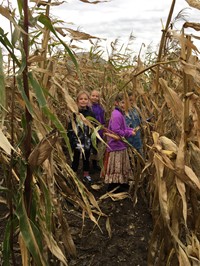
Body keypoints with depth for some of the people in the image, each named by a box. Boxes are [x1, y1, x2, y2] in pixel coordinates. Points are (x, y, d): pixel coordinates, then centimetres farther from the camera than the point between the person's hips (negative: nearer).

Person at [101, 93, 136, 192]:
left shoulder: (119, 113, 9)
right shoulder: (116, 115, -22)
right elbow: (116, 131, -26)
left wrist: (131, 130, -1)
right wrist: (129, 133, -17)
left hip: (120, 144, 10)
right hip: (116, 144, -10)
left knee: (121, 166, 21)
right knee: (116, 167, 2)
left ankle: (122, 184, 35)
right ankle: (113, 187, 15)